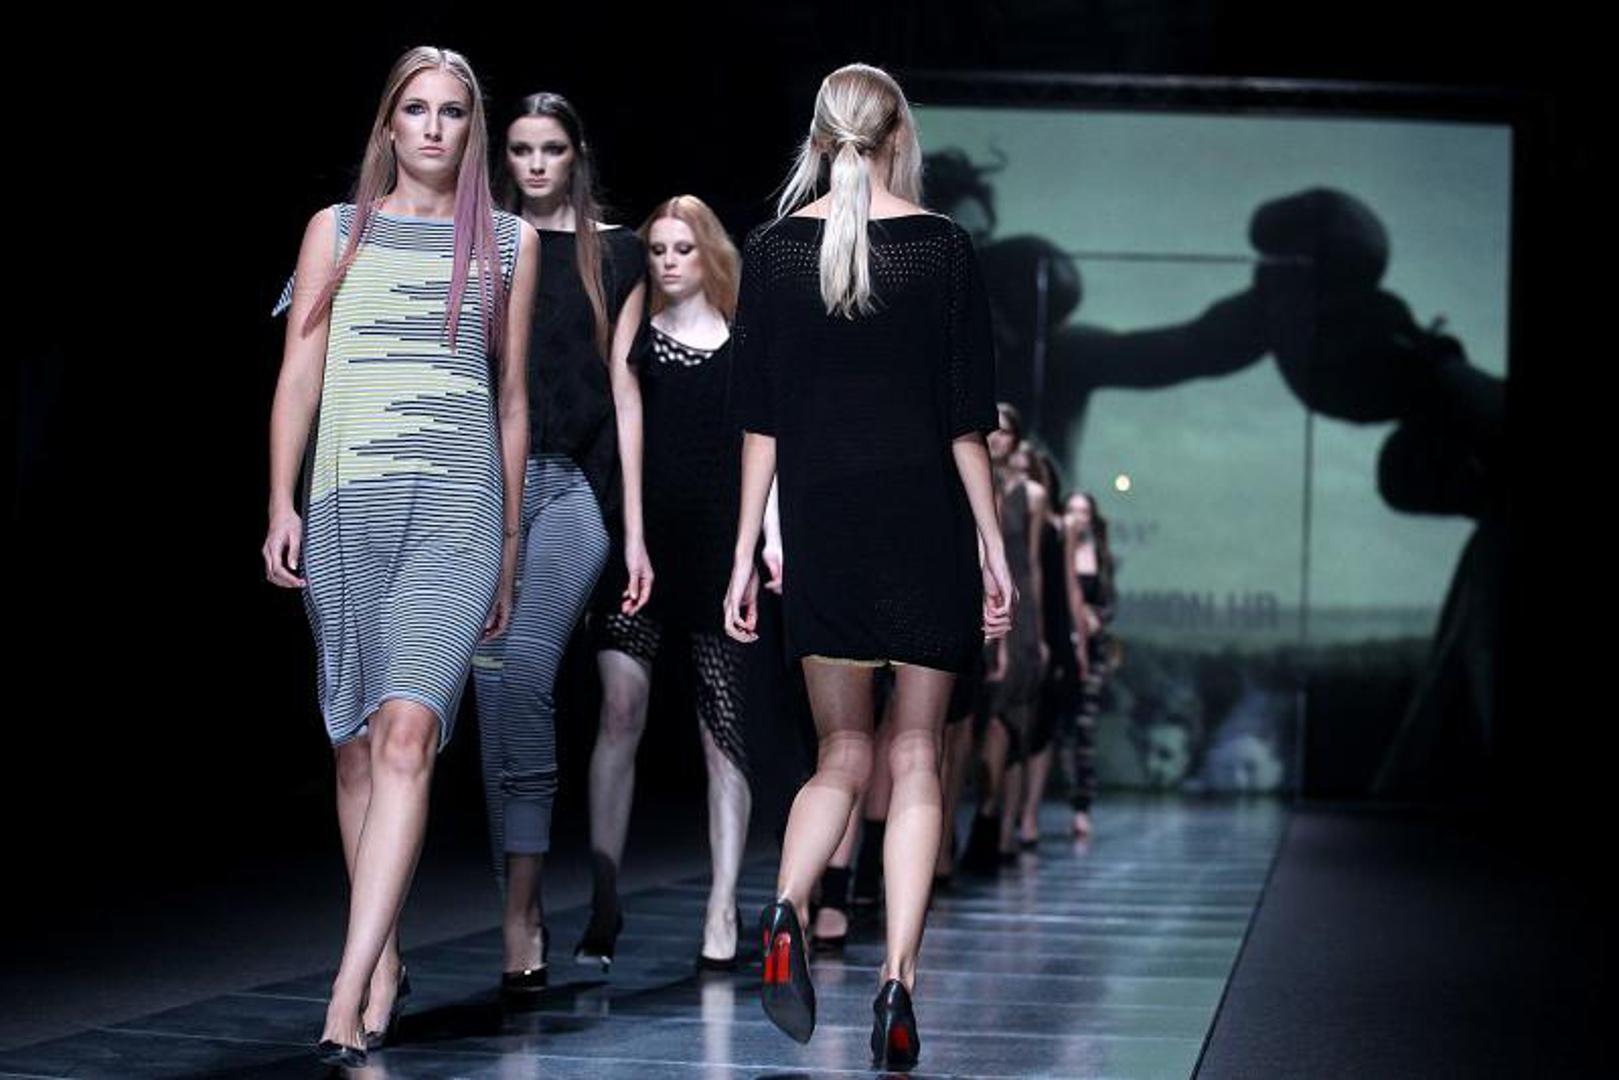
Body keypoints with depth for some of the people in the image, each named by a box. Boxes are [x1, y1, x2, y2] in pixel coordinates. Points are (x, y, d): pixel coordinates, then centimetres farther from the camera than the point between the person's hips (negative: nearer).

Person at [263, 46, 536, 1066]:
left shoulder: (509, 240, 13)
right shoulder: (337, 230, 13)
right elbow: (299, 374, 7)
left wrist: (509, 541, 15)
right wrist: (283, 504, -4)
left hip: (459, 502, -2)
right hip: (346, 501, 2)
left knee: (407, 731, -17)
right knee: (358, 742, 6)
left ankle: (351, 995, -23)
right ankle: (386, 963, 19)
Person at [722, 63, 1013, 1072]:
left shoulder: (775, 249, 3)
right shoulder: (943, 246, -1)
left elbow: (760, 417, 2)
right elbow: (967, 416, -2)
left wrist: (747, 551, 6)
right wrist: (993, 544, 4)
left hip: (821, 526, 1)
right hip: (926, 526, -1)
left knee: (841, 755, 12)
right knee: (916, 762, 5)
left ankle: (786, 911, -16)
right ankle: (899, 984, -4)